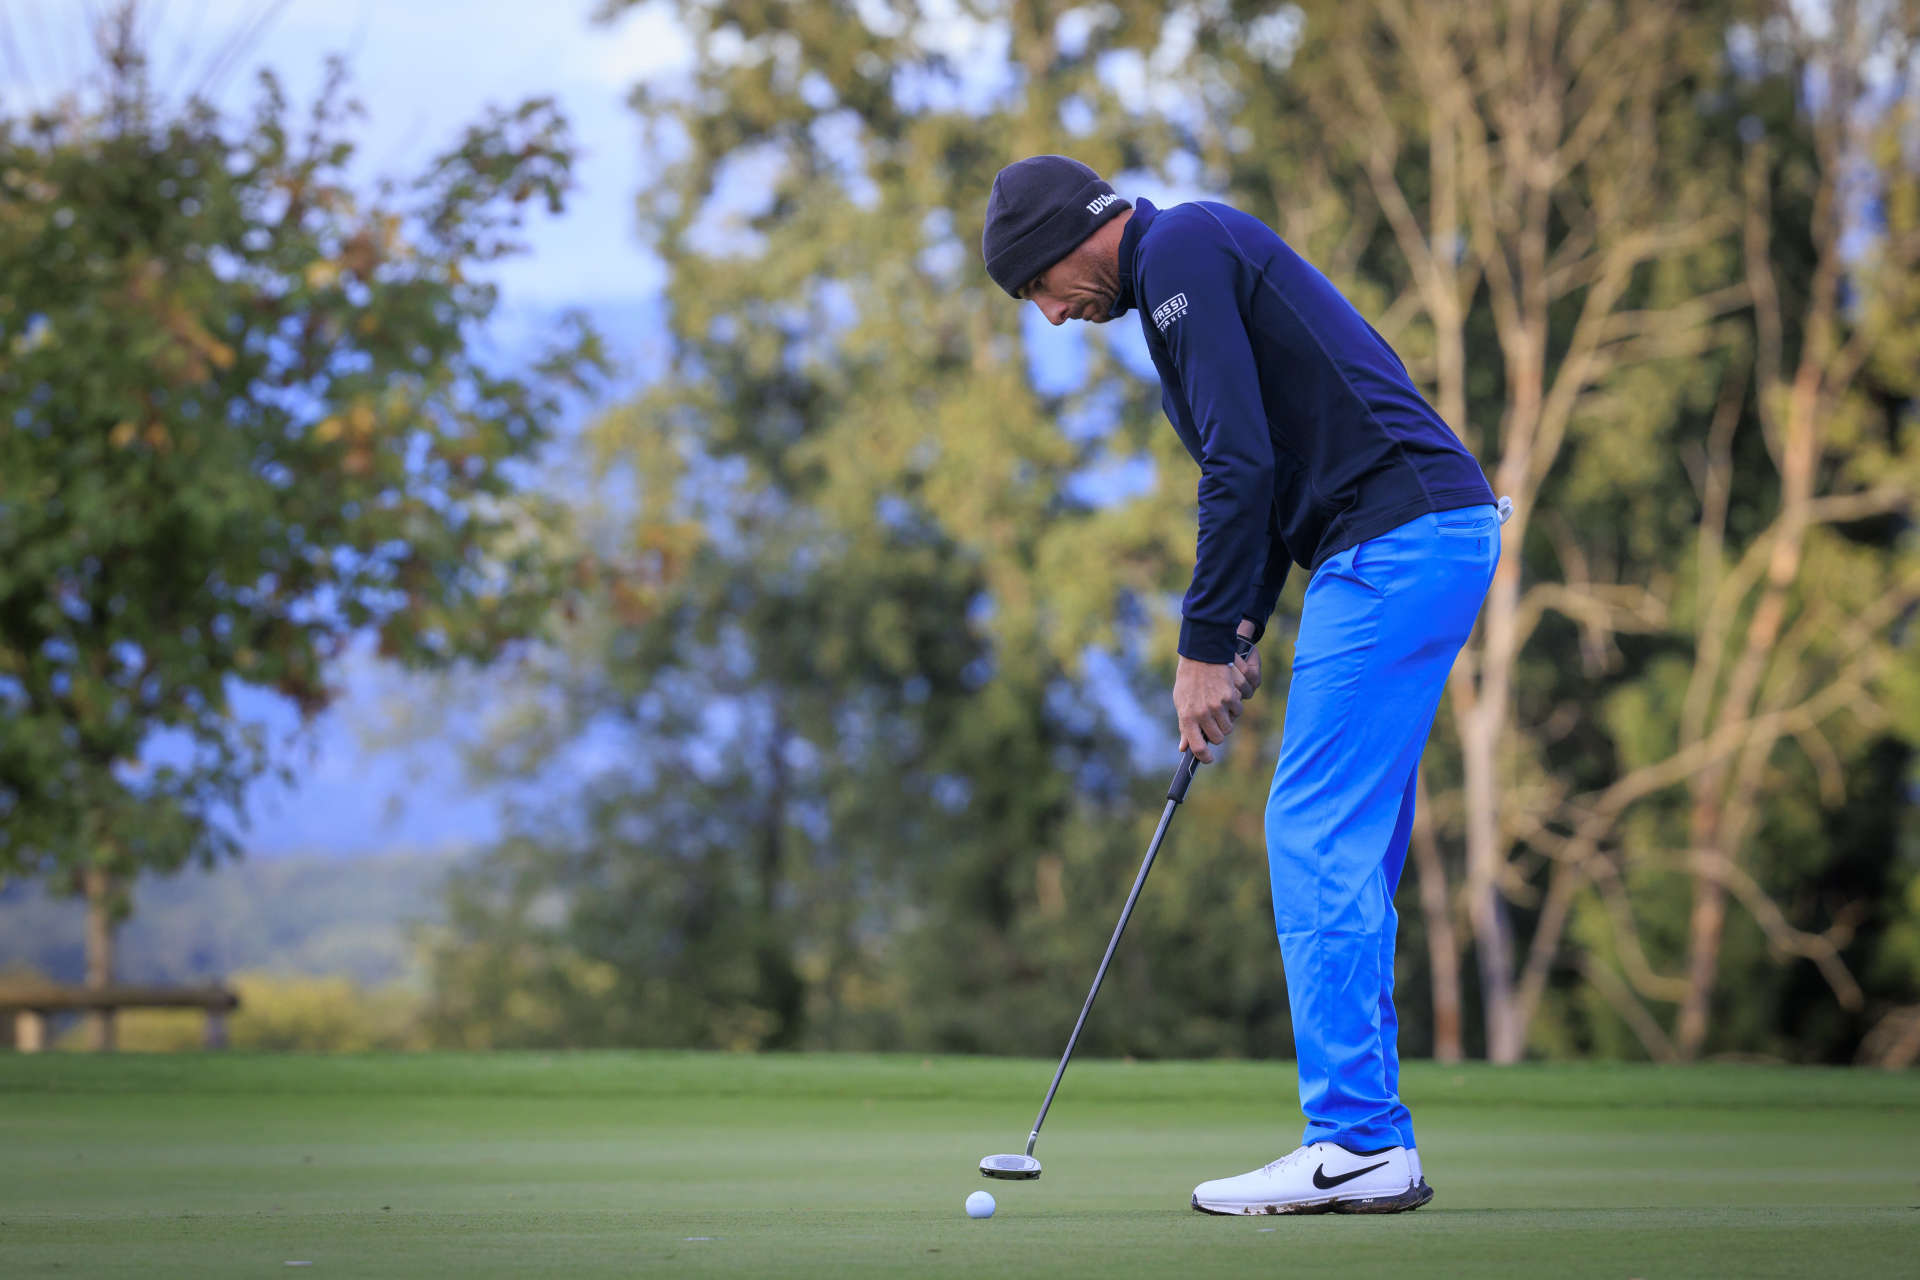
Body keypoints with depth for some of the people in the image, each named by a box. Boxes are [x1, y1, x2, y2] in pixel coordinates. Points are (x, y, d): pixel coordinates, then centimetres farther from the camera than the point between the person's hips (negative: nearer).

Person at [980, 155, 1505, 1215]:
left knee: (1317, 840, -10)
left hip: (1397, 540, -10)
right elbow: (1268, 462, 26)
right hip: (1437, 533, 10)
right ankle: (1371, 1143, 13)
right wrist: (1239, 632, 14)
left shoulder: (1180, 251, -8)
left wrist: (1204, 647, -10)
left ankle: (1354, 1143, -10)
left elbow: (1241, 461, -16)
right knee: (1347, 853, 11)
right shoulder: (1193, 259, 23)